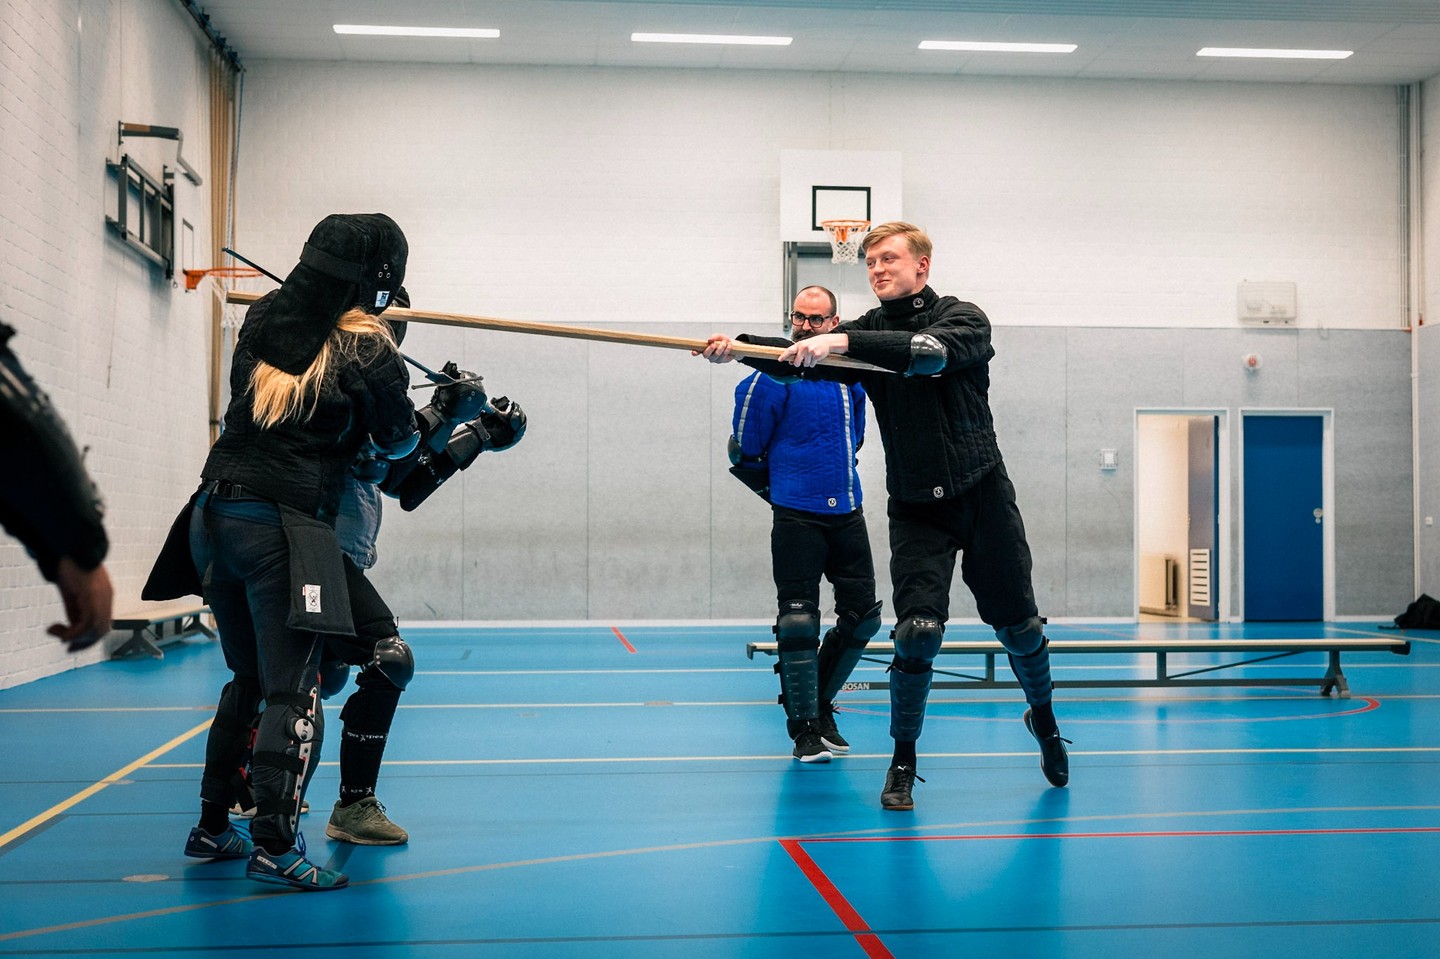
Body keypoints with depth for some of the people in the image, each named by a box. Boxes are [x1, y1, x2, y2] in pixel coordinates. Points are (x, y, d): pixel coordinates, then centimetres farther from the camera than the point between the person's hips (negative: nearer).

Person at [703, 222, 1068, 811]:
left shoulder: (964, 319, -7)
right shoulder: (865, 331, 5)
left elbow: (932, 351, -30)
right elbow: (801, 358, -11)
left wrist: (843, 342, -41)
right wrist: (739, 348, -30)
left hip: (983, 497, -1)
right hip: (915, 508, 1)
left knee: (1018, 626, 9)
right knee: (918, 630, -14)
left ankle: (1042, 716, 40)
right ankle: (902, 762, 4)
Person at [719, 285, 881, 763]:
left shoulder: (852, 375, 9)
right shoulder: (774, 377, -8)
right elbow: (743, 454, -3)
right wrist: (782, 490, 8)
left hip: (847, 513, 6)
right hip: (797, 518, -6)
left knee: (862, 616, 8)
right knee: (799, 621, -7)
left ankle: (819, 702, 27)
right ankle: (804, 728, 4)